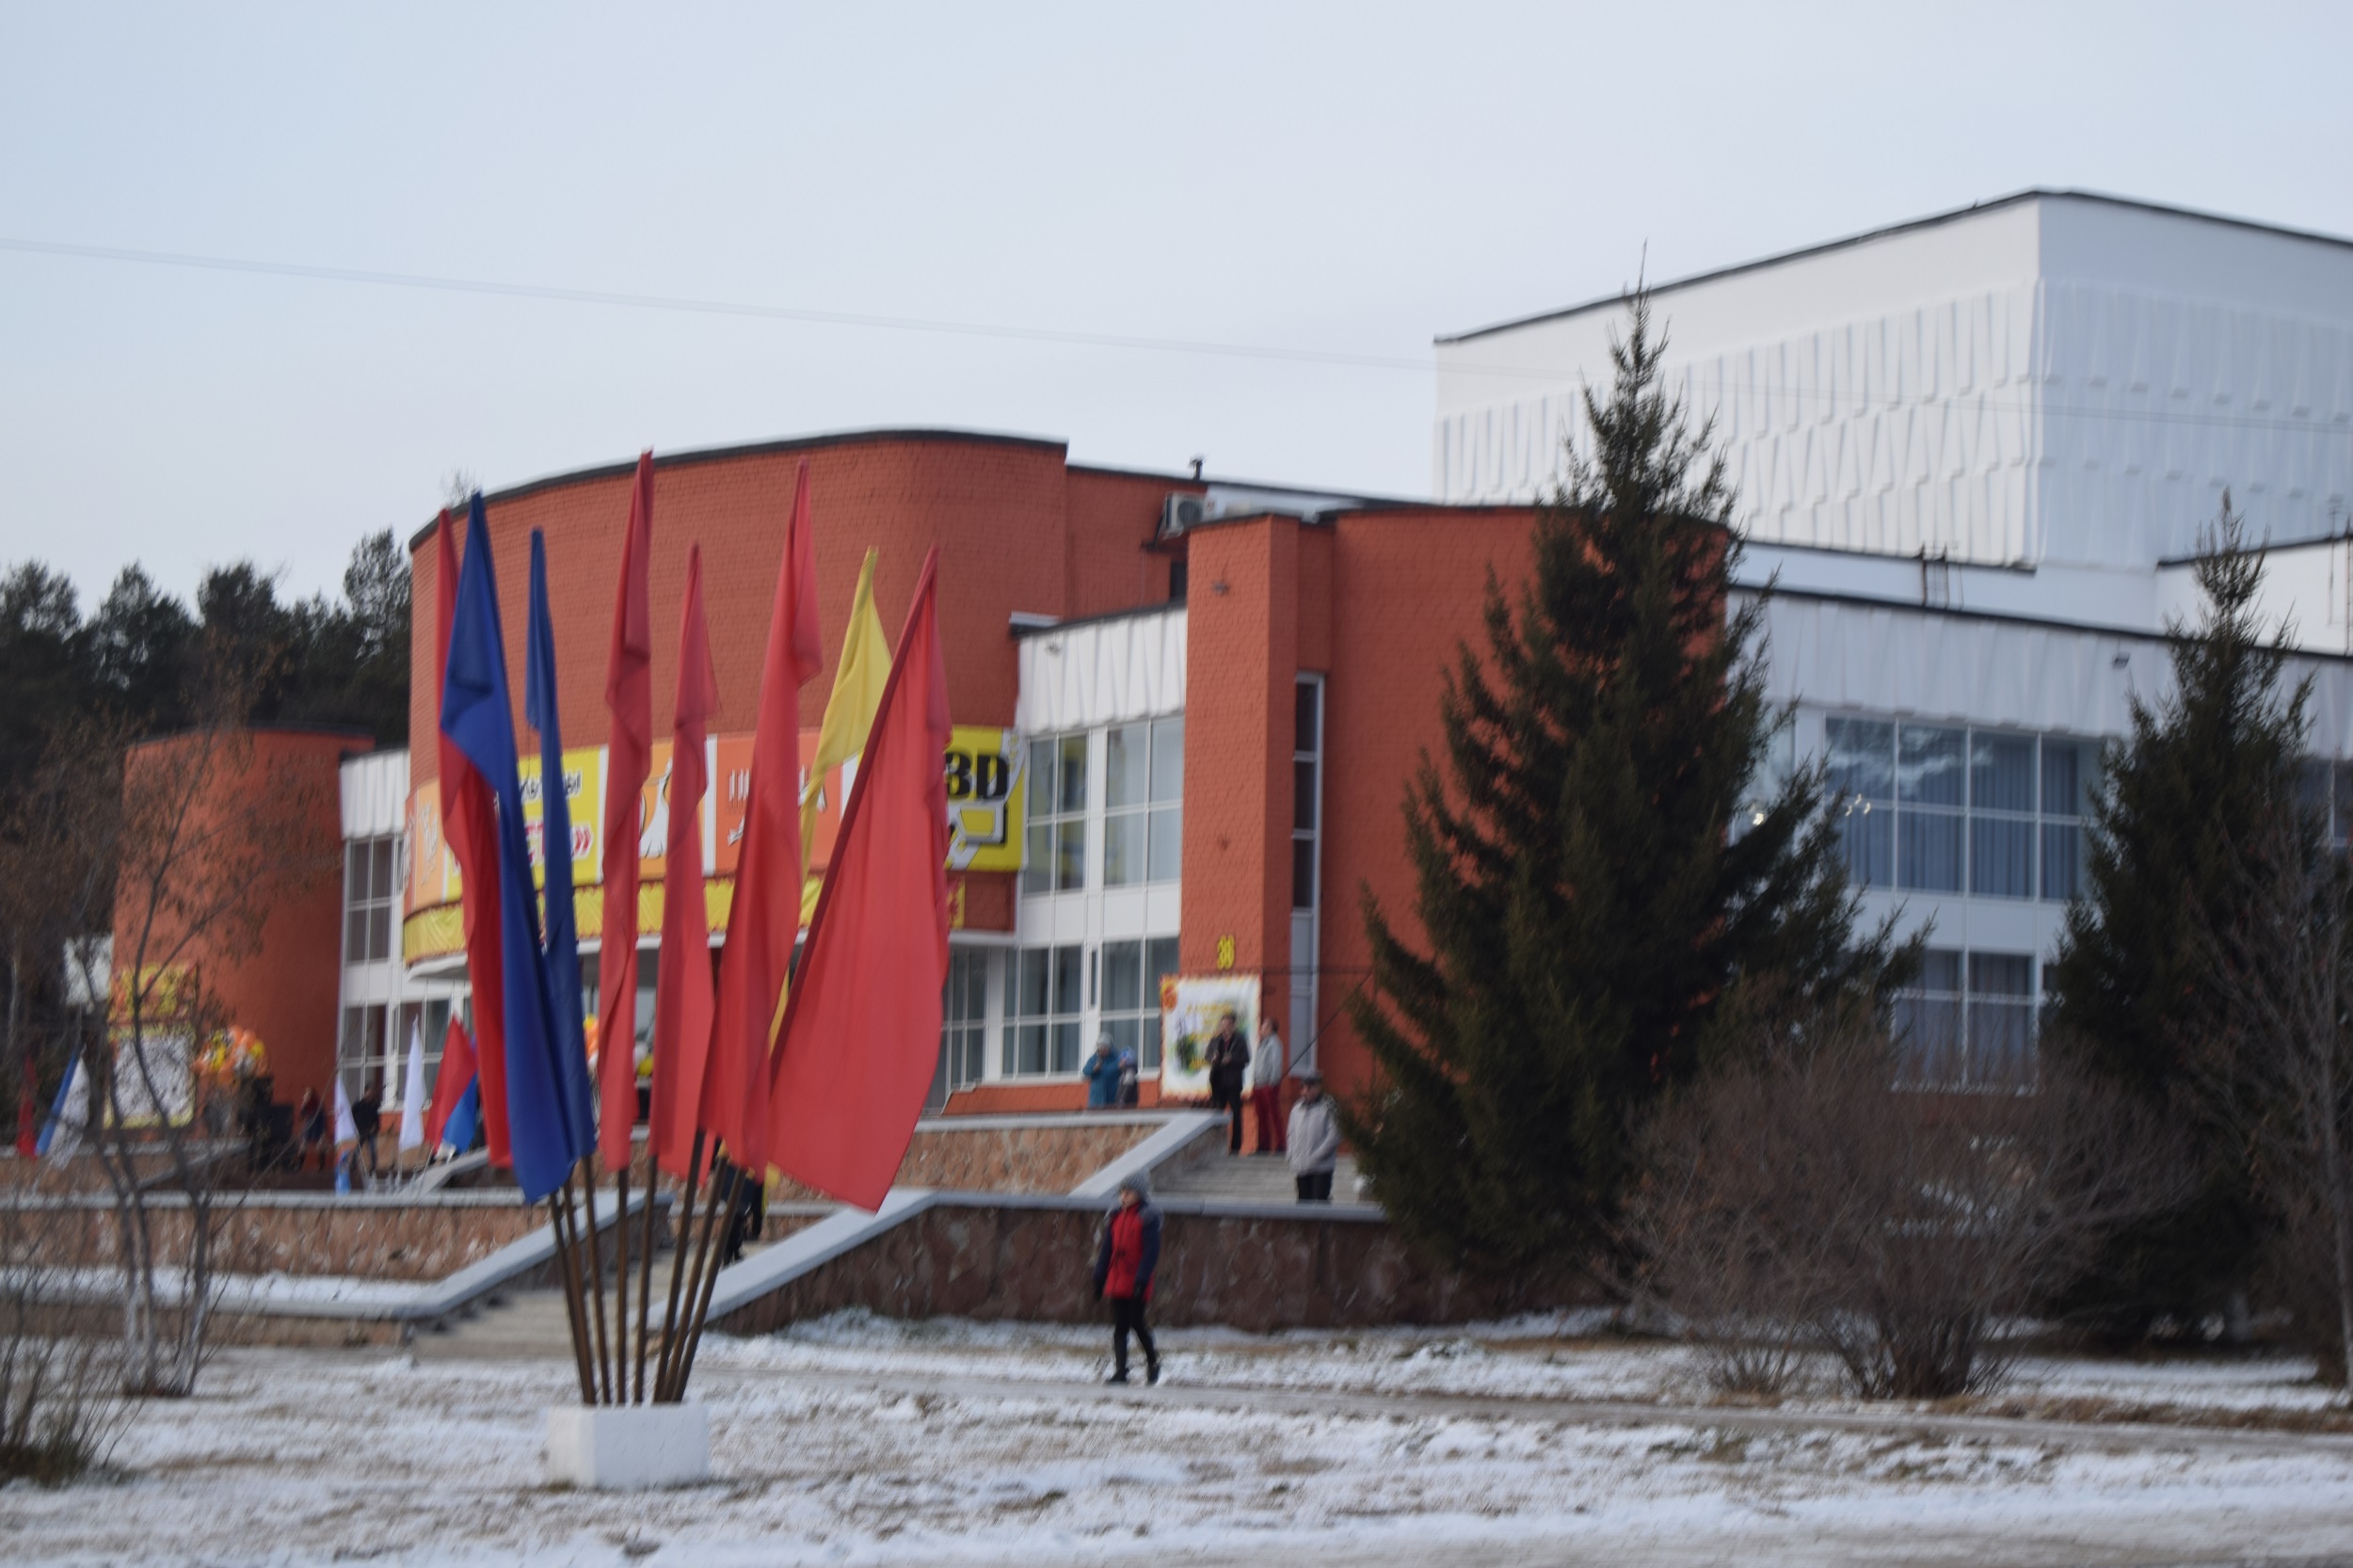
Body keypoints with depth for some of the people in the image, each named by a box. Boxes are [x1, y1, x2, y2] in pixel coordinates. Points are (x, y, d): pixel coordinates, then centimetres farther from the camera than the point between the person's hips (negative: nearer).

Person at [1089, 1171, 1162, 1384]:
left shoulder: (1148, 1217, -7)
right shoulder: (1116, 1216, 12)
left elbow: (1151, 1250, -12)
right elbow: (1106, 1248, 15)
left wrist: (1142, 1279, -18)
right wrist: (1099, 1277, 12)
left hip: (1135, 1281, -6)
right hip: (1116, 1279, 6)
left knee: (1136, 1323, -1)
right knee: (1119, 1326, 2)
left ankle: (1153, 1360, 22)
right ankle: (1120, 1371, 2)